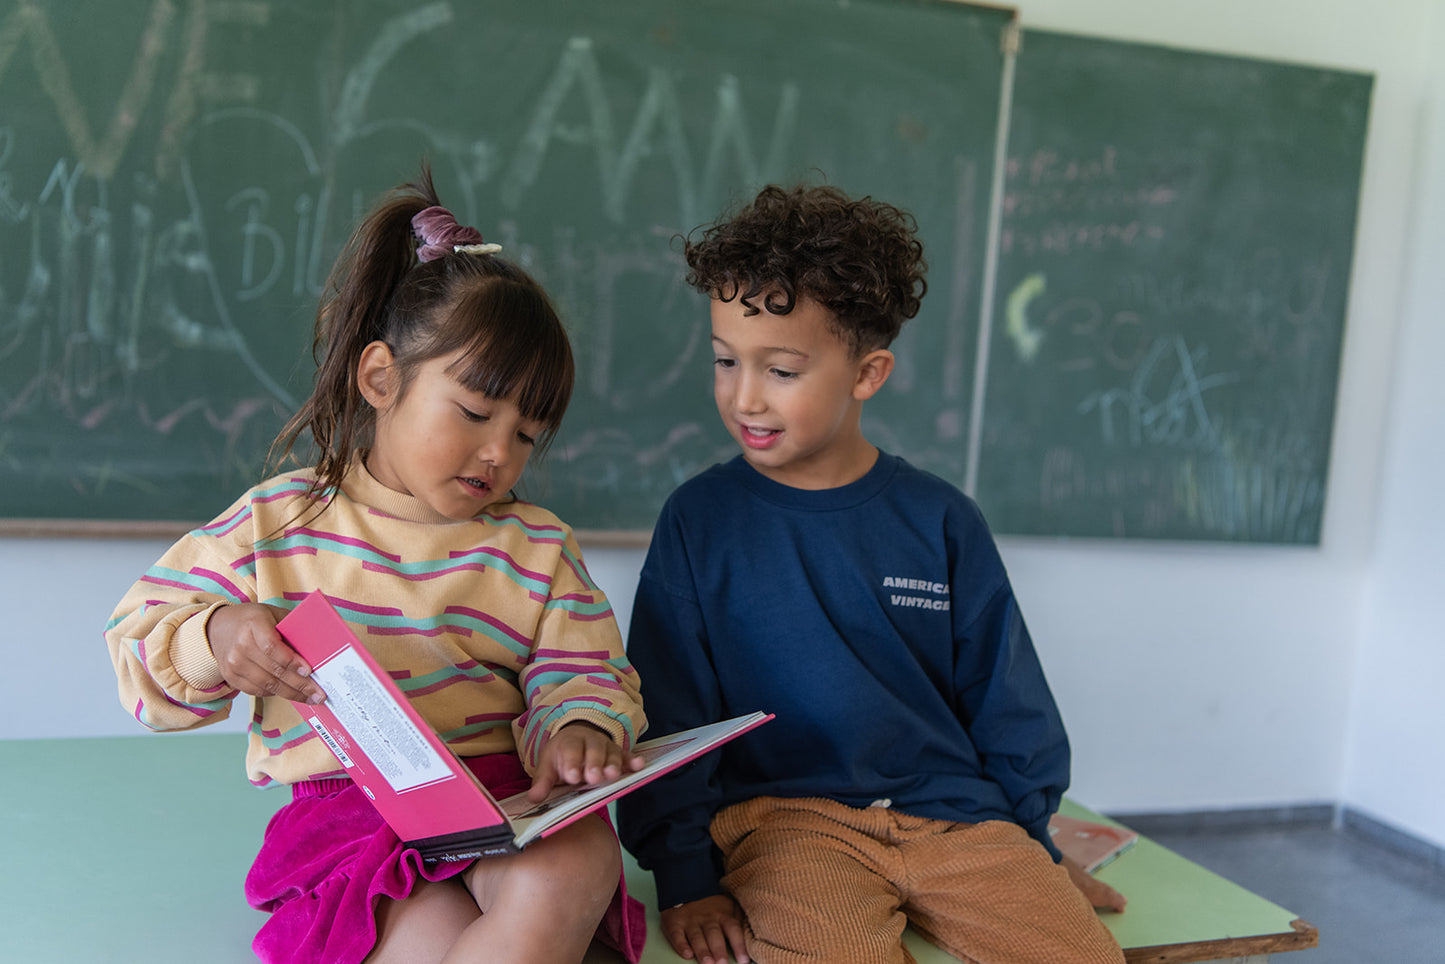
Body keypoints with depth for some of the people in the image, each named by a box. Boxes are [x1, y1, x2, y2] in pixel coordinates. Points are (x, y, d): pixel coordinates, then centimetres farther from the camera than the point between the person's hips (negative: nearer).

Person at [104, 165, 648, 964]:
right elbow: (140, 648, 9)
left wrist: (577, 731, -18)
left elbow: (580, 673, 6)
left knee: (575, 869, -32)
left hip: (507, 800, 3)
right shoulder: (276, 523, 6)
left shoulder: (535, 546, 12)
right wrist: (214, 640, -15)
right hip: (344, 802, -2)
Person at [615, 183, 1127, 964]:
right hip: (785, 815, -2)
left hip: (955, 812, 3)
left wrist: (1035, 847, 13)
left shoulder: (939, 521, 5)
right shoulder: (698, 518, 1)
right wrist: (685, 876, -3)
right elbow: (668, 715, 2)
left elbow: (1005, 702, 14)